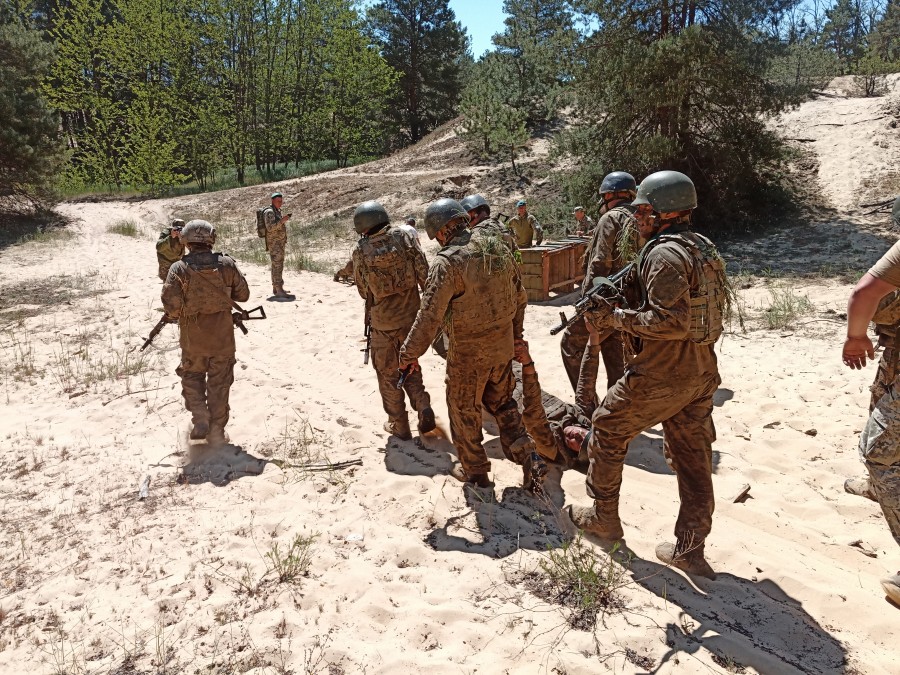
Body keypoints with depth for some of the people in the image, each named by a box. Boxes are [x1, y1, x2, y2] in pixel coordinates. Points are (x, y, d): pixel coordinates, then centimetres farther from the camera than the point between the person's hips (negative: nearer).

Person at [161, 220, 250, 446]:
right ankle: (216, 432, 16)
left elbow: (170, 305, -16)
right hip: (223, 335, 1)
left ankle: (201, 420, 10)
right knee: (219, 384, 11)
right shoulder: (226, 264, -6)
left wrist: (177, 315, 5)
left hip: (193, 337, -1)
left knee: (192, 377, 21)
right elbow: (243, 294, 2)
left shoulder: (179, 269, -11)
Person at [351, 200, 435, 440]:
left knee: (388, 374, 13)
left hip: (383, 321, -3)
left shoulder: (361, 251, -11)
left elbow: (363, 290, -2)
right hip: (411, 314, 3)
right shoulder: (404, 236, -7)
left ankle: (399, 426, 20)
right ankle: (423, 408, 6)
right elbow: (424, 272, -8)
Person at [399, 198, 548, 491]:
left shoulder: (448, 261, -20)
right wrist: (514, 333, 23)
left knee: (464, 411, 14)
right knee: (503, 404, 24)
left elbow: (430, 315, -21)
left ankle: (474, 471, 29)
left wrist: (409, 353, -11)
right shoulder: (500, 248, 0)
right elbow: (519, 297, 9)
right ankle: (530, 459, 16)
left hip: (468, 353, -6)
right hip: (503, 346, 6)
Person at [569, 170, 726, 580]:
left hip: (660, 376, -9)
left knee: (607, 430, 11)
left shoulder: (665, 254, -19)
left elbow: (671, 323, -26)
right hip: (701, 373, 9)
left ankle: (603, 516, 25)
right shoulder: (702, 248, 12)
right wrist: (631, 292, 12)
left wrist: (615, 317, -17)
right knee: (692, 457, 11)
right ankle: (690, 550, 20)